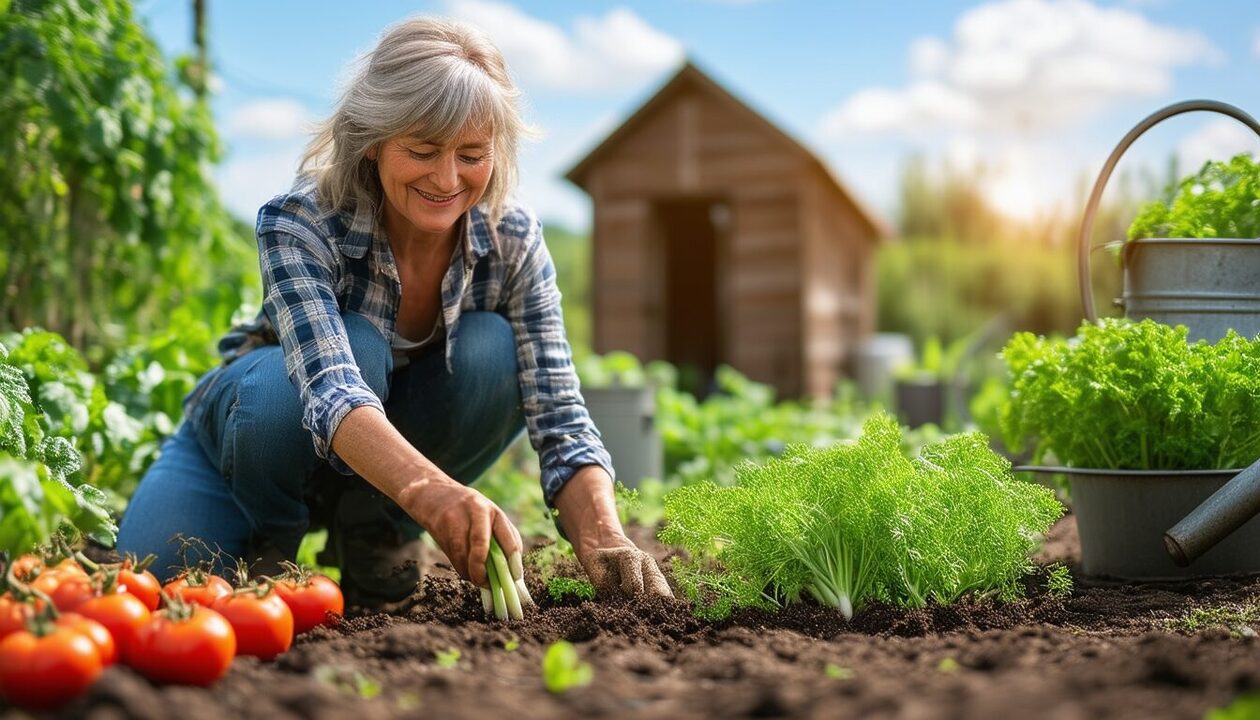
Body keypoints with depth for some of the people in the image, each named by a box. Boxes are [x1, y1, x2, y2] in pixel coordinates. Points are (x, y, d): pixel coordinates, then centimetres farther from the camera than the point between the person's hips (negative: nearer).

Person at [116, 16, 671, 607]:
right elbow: (331, 390, -46)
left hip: (402, 437, 3)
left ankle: (373, 529, -6)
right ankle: (271, 539, -3)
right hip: (259, 425, -2)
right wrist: (431, 490, -66)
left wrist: (605, 544, -46)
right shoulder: (298, 225, -30)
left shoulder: (512, 242, -20)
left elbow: (559, 419, -26)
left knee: (492, 351, -27)